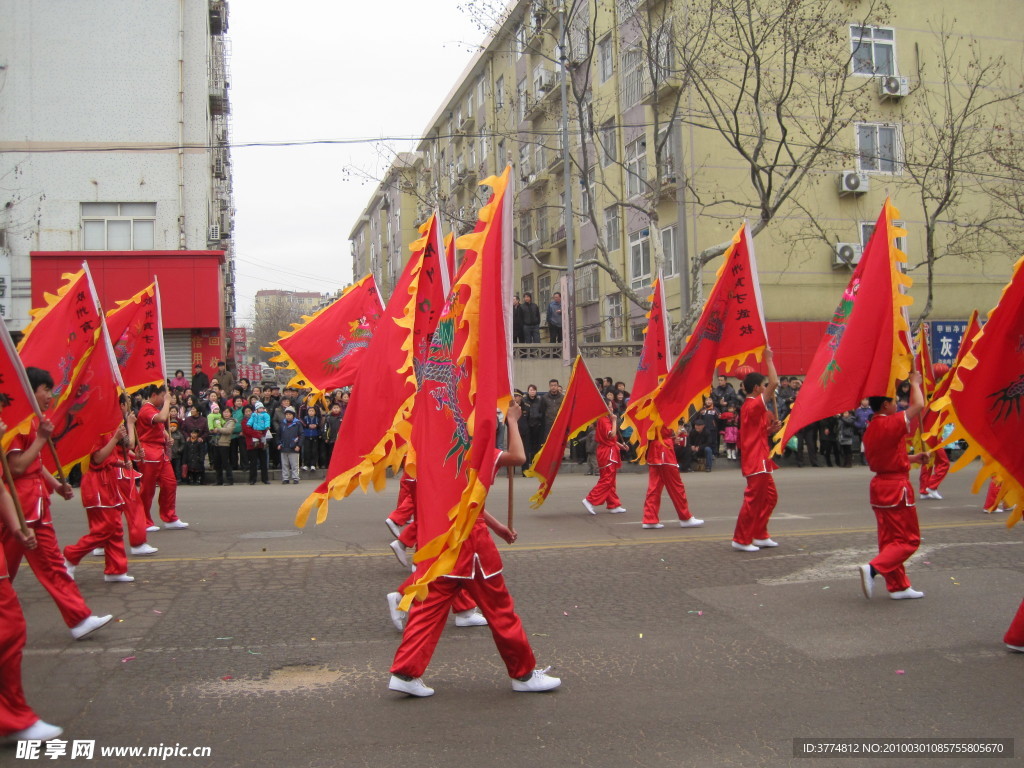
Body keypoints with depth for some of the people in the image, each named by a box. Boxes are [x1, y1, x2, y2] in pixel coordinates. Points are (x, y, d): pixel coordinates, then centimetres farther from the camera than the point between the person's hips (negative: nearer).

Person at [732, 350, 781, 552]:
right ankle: (741, 539, -2)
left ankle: (760, 535, 21)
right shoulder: (754, 405, -15)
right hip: (756, 461, -11)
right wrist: (768, 359, -13)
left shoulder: (751, 406, 16)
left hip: (760, 461, 11)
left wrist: (771, 428, 6)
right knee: (753, 499, -7)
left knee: (770, 497, 16)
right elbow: (775, 383, -22)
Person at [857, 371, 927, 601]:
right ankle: (873, 569, -19)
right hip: (897, 487, -9)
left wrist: (913, 458, 16)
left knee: (890, 539, 13)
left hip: (879, 485, 9)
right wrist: (915, 382, -1)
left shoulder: (870, 429, 9)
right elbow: (918, 405, -16)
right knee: (909, 540, -1)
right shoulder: (892, 423, -17)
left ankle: (898, 586, 19)